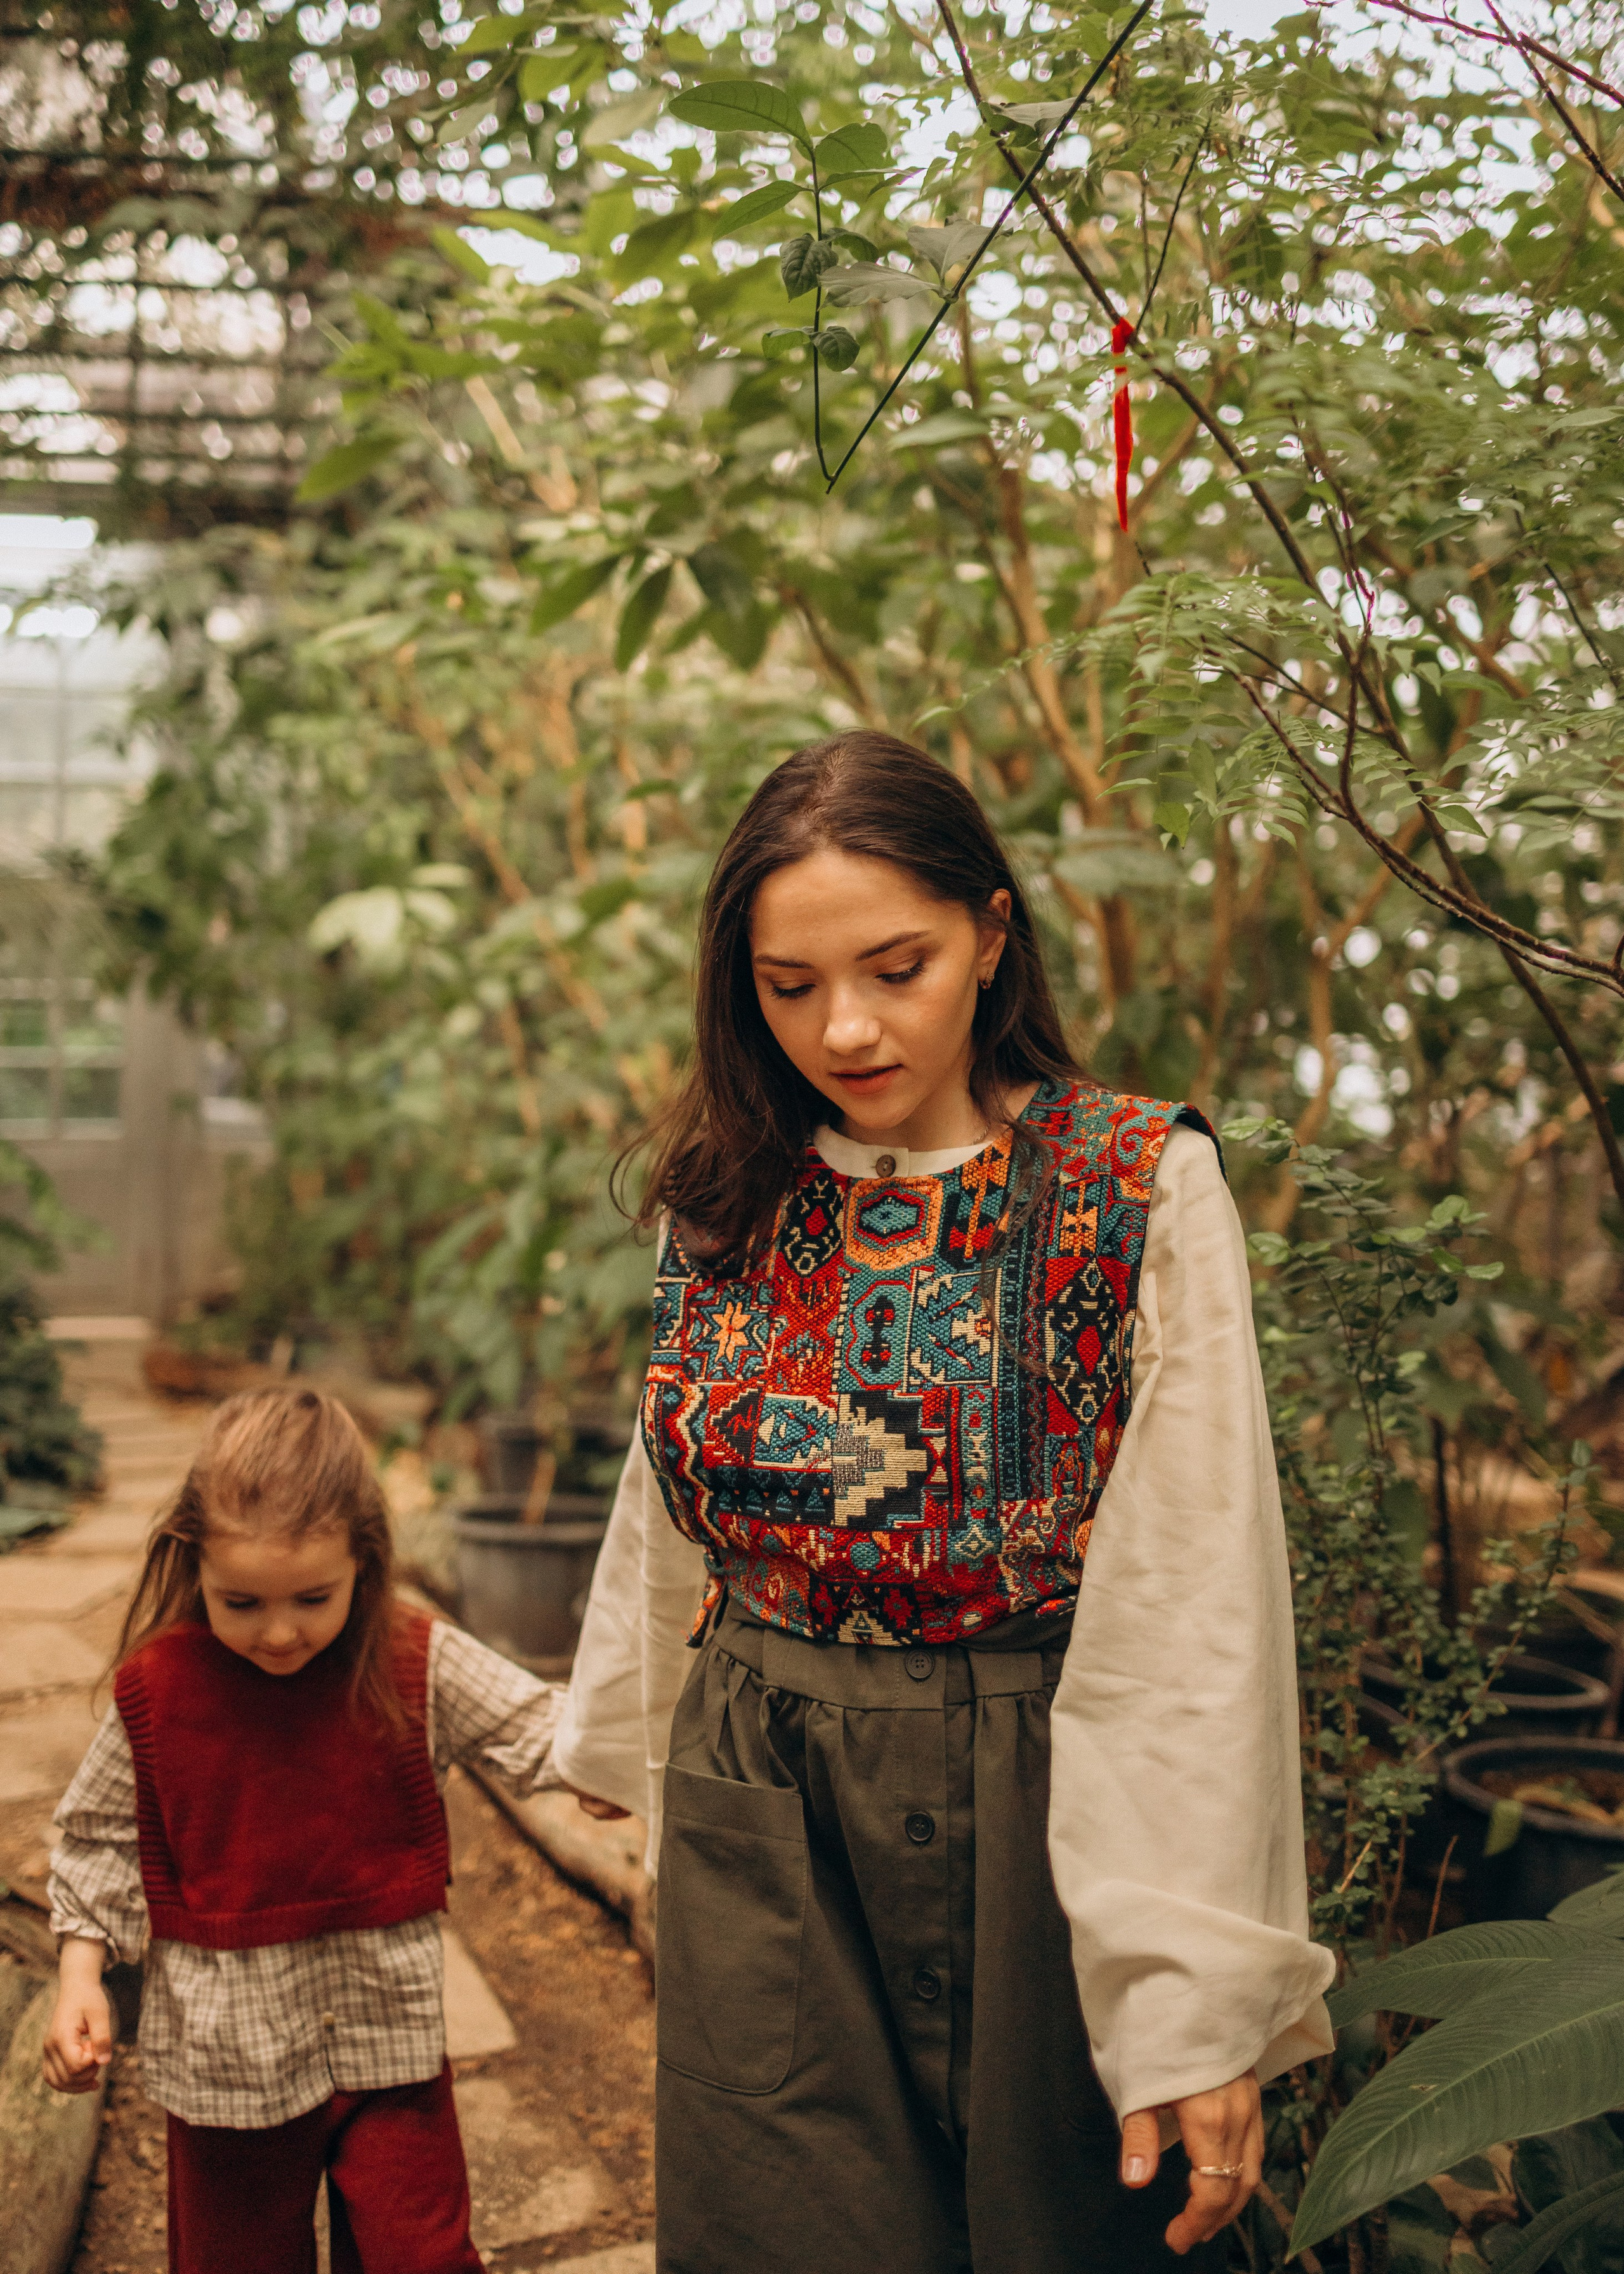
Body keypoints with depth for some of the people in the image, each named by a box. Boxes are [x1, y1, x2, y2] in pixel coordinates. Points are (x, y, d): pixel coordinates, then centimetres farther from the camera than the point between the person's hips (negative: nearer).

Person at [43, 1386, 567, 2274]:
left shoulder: (419, 1667, -13)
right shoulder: (156, 1690, -13)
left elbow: (546, 1734, -8)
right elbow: (102, 1837, 0)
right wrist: (80, 1978, -6)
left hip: (388, 2030, 0)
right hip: (226, 2049, 0)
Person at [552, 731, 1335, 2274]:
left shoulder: (1143, 1191, -12)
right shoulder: (727, 1196, 1)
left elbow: (1199, 1614, -14)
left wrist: (1200, 1998, -16)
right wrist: (621, 1730, 26)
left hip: (1036, 1807, -2)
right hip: (759, 1816, 3)